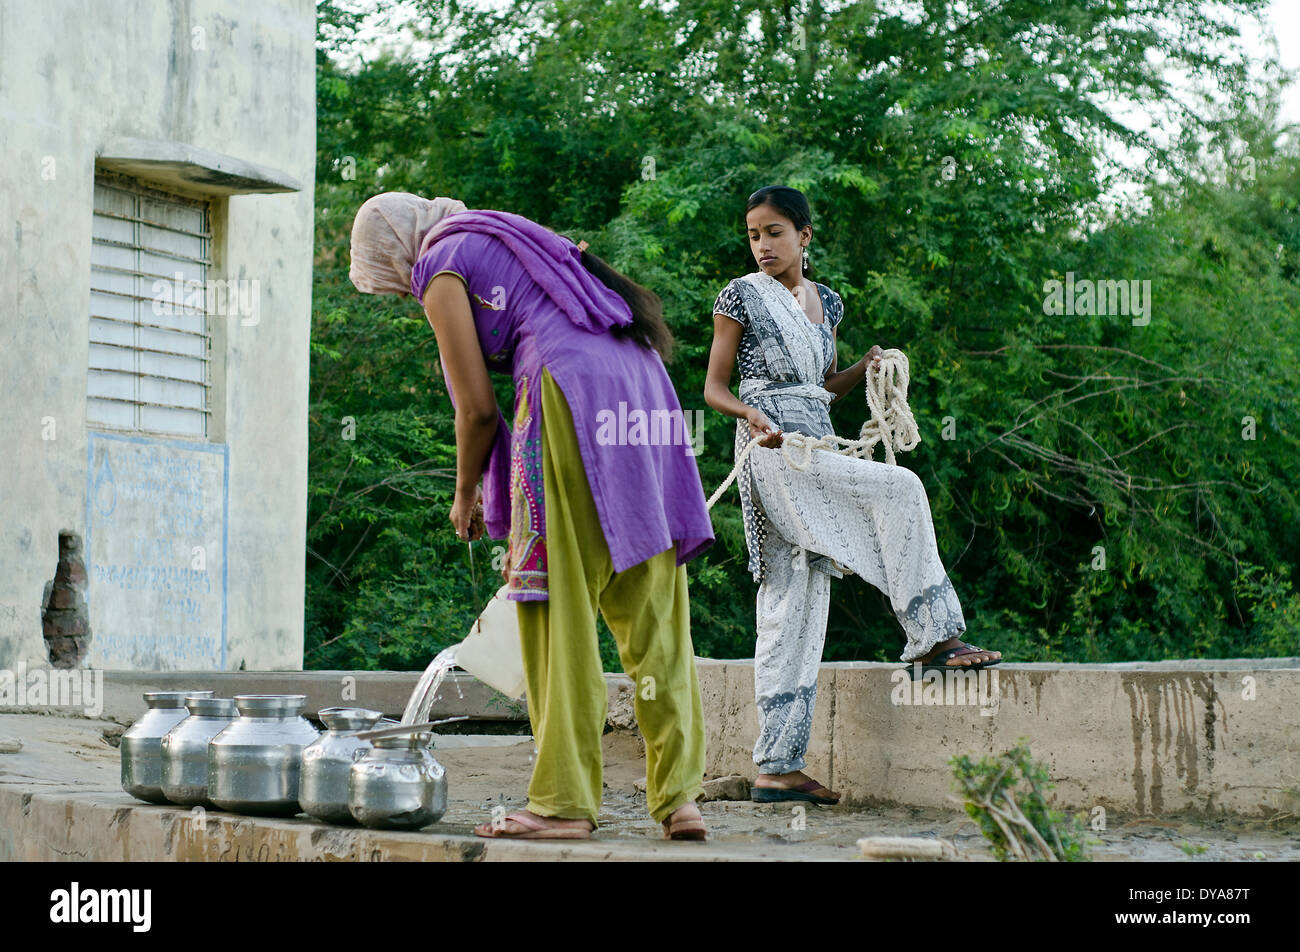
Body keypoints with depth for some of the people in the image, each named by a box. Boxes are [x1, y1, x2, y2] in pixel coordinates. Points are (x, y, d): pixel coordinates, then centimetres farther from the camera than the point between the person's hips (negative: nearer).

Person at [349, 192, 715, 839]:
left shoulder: (441, 268, 6)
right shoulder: (502, 239, 31)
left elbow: (478, 408, 0)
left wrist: (466, 494, 17)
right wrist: (519, 515, 29)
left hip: (574, 393, -8)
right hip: (643, 383, 8)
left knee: (559, 610, -3)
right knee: (651, 615, 5)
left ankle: (564, 802, -2)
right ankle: (679, 798, 3)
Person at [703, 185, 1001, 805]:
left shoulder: (826, 301, 16)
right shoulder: (742, 296, 0)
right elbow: (715, 389, 0)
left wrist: (866, 367, 5)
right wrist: (753, 415, -20)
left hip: (817, 452, 6)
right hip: (773, 450, -6)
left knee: (797, 603, 2)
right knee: (900, 490, -23)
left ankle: (778, 767, 2)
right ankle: (931, 636, -17)